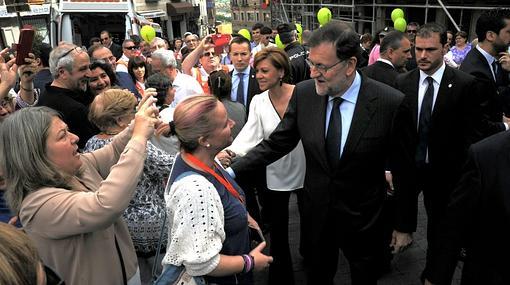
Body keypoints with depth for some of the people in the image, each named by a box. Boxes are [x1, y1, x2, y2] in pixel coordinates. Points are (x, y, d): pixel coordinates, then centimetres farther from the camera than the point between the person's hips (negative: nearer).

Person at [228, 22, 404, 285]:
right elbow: (276, 144, -4)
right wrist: (231, 171, -12)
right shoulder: (304, 93, -11)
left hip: (362, 217, -2)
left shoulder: (389, 102, -21)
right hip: (316, 211, 3)